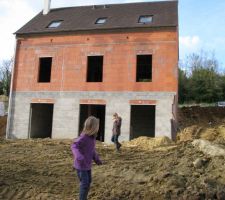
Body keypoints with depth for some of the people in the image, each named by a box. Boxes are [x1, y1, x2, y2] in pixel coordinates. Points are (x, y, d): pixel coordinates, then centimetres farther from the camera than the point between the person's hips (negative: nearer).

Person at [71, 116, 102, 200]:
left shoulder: (92, 137, 1)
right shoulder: (83, 137, -25)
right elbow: (74, 146, -36)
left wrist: (97, 159, 19)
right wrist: (78, 155, -53)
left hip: (87, 164, 9)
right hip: (81, 165, -9)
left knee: (88, 181, 18)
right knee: (84, 183, -4)